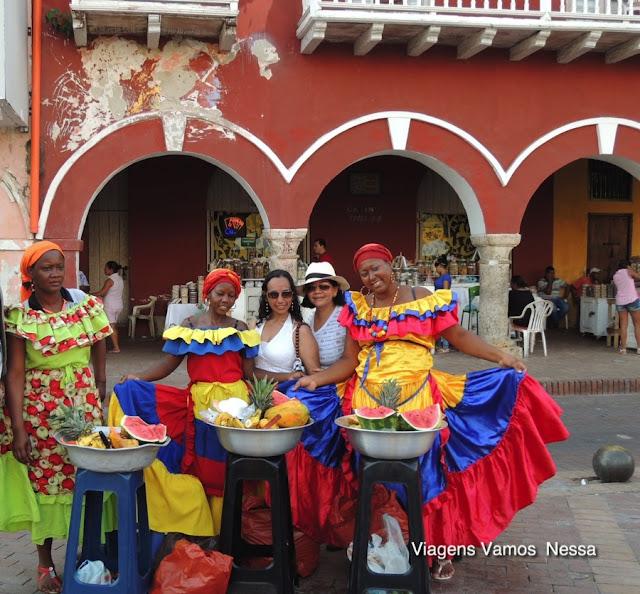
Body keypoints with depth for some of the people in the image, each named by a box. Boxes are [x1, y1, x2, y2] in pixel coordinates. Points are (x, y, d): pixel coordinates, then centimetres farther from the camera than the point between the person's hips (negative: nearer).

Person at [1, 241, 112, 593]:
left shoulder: (86, 304, 0)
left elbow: (99, 350, 9)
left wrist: (100, 388, 3)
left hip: (82, 401, 2)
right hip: (38, 407, -2)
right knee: (43, 481, 5)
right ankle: (45, 563, 20)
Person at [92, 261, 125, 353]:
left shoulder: (110, 280, -15)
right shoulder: (120, 279, 11)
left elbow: (102, 292, -21)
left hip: (110, 306, -8)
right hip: (119, 305, 8)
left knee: (111, 326, -6)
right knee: (115, 326, 14)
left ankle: (116, 348, -8)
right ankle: (117, 345, 14)